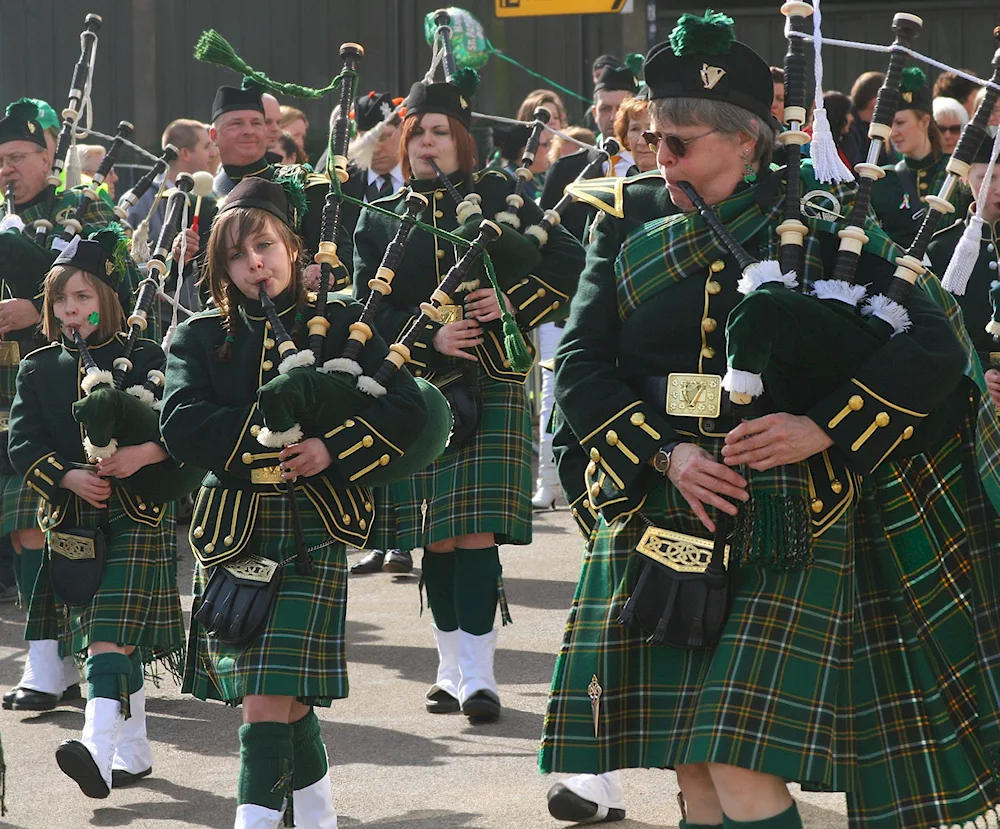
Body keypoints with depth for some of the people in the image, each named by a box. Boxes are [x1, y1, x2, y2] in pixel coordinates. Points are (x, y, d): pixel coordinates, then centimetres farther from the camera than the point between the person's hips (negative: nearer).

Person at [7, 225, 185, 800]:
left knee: (110, 637, -16)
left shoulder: (146, 359, 0)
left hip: (136, 519, -4)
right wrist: (68, 477, -17)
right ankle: (134, 752, 24)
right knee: (111, 639, 12)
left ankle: (99, 752, -29)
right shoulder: (37, 370, 9)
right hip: (72, 524, 4)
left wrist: (144, 453, -26)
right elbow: (23, 444, 0)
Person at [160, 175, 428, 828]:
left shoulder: (340, 325, 6)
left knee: (268, 700, -13)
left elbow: (408, 410, -2)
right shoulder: (201, 337, 9)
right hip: (230, 530, 3)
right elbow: (180, 424, -7)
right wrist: (263, 438, -17)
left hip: (311, 530, -3)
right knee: (285, 700, 7)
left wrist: (331, 448, -15)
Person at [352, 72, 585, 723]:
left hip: (492, 391, -2)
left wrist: (514, 302, -11)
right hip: (419, 391, 2)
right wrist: (429, 337, -15)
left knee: (476, 531, -10)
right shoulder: (381, 220, 10)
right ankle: (452, 668, 16)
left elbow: (570, 263, 3)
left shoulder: (497, 198, 6)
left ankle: (479, 674, -10)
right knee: (435, 538, 5)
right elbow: (371, 309, 0)